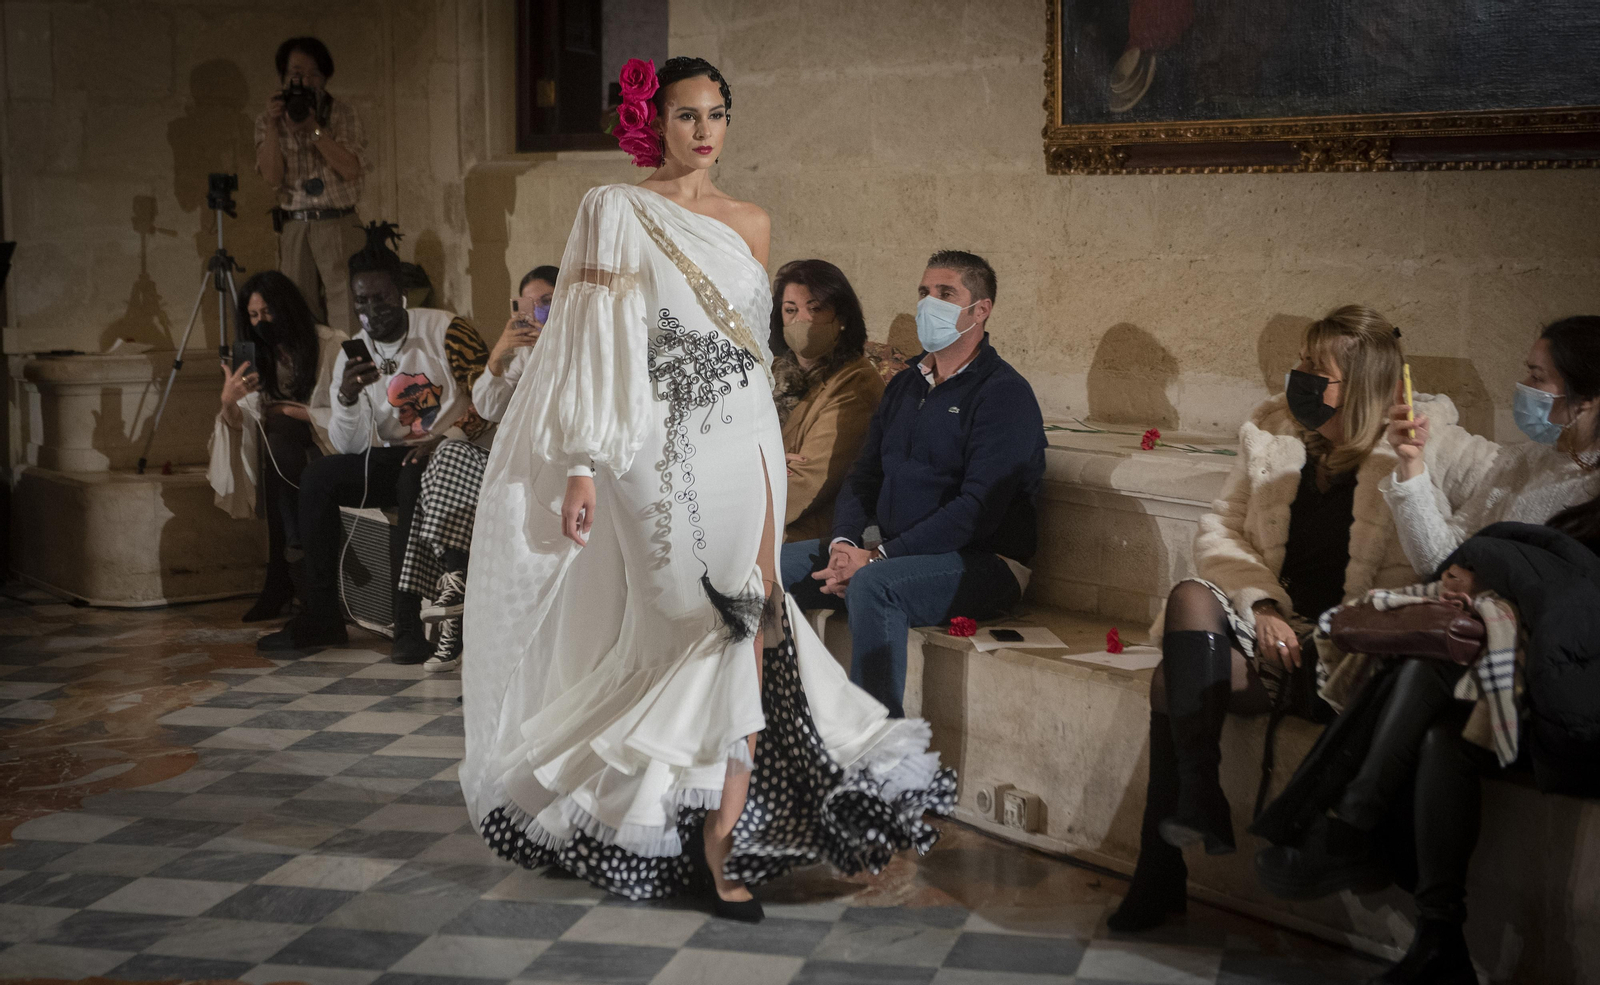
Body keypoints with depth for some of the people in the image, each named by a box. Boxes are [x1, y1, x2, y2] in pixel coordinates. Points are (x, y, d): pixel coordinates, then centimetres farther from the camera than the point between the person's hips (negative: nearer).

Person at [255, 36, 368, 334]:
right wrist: (272, 125, -9)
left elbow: (351, 170, -8)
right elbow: (272, 176, -2)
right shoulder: (268, 122, 11)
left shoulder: (344, 115, 5)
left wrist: (313, 128, -11)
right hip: (293, 229, 2)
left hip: (338, 227, -2)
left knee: (346, 318, -12)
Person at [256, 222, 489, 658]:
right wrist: (347, 396, -21)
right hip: (392, 460, 5)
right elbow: (349, 447, -2)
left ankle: (411, 622, -31)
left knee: (413, 480, -36)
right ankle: (321, 615, -12)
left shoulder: (444, 329, -7)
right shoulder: (352, 355, 5)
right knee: (317, 477, -14)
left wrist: (445, 440, -24)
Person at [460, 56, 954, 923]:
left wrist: (767, 452, 18)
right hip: (665, 450, -5)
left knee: (744, 632, -2)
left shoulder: (749, 224, 13)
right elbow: (591, 343, -6)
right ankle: (719, 835, 8)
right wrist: (581, 465, -12)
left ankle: (722, 834, 2)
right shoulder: (617, 211, -1)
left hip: (745, 443, 5)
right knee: (707, 627, -8)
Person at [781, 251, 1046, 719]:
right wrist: (844, 543, -8)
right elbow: (863, 477, 15)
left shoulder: (1003, 394, -9)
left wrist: (877, 557, -22)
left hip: (982, 562, -8)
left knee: (873, 585, -36)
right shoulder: (903, 386, 16)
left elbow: (978, 509, -19)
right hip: (896, 552, 8)